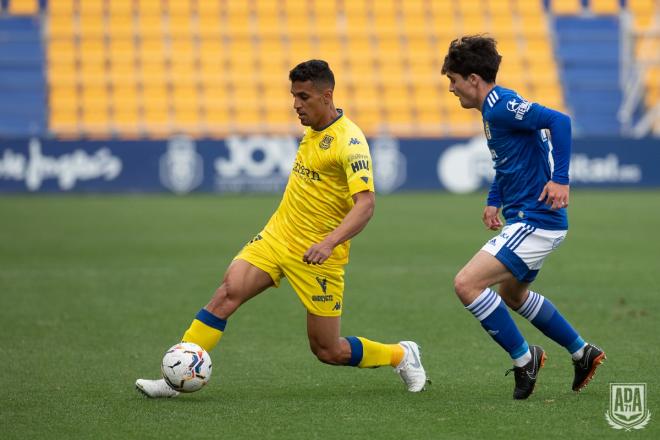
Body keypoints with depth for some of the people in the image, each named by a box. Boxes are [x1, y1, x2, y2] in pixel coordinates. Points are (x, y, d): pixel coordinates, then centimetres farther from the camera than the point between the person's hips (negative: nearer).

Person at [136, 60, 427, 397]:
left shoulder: (349, 141, -17)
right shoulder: (313, 130, 8)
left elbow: (365, 203, -27)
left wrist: (329, 242, -39)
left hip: (317, 255, -6)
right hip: (276, 237, 7)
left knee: (328, 351, 2)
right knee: (227, 293, -17)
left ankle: (402, 355, 27)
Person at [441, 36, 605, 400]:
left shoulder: (501, 107, -18)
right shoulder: (494, 109, 14)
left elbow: (559, 121, -29)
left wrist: (559, 179, -32)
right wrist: (495, 201, 22)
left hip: (535, 221, -11)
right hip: (530, 220, 11)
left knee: (466, 284, -17)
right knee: (511, 294, 29)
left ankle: (523, 358, -5)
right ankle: (582, 353, 38)